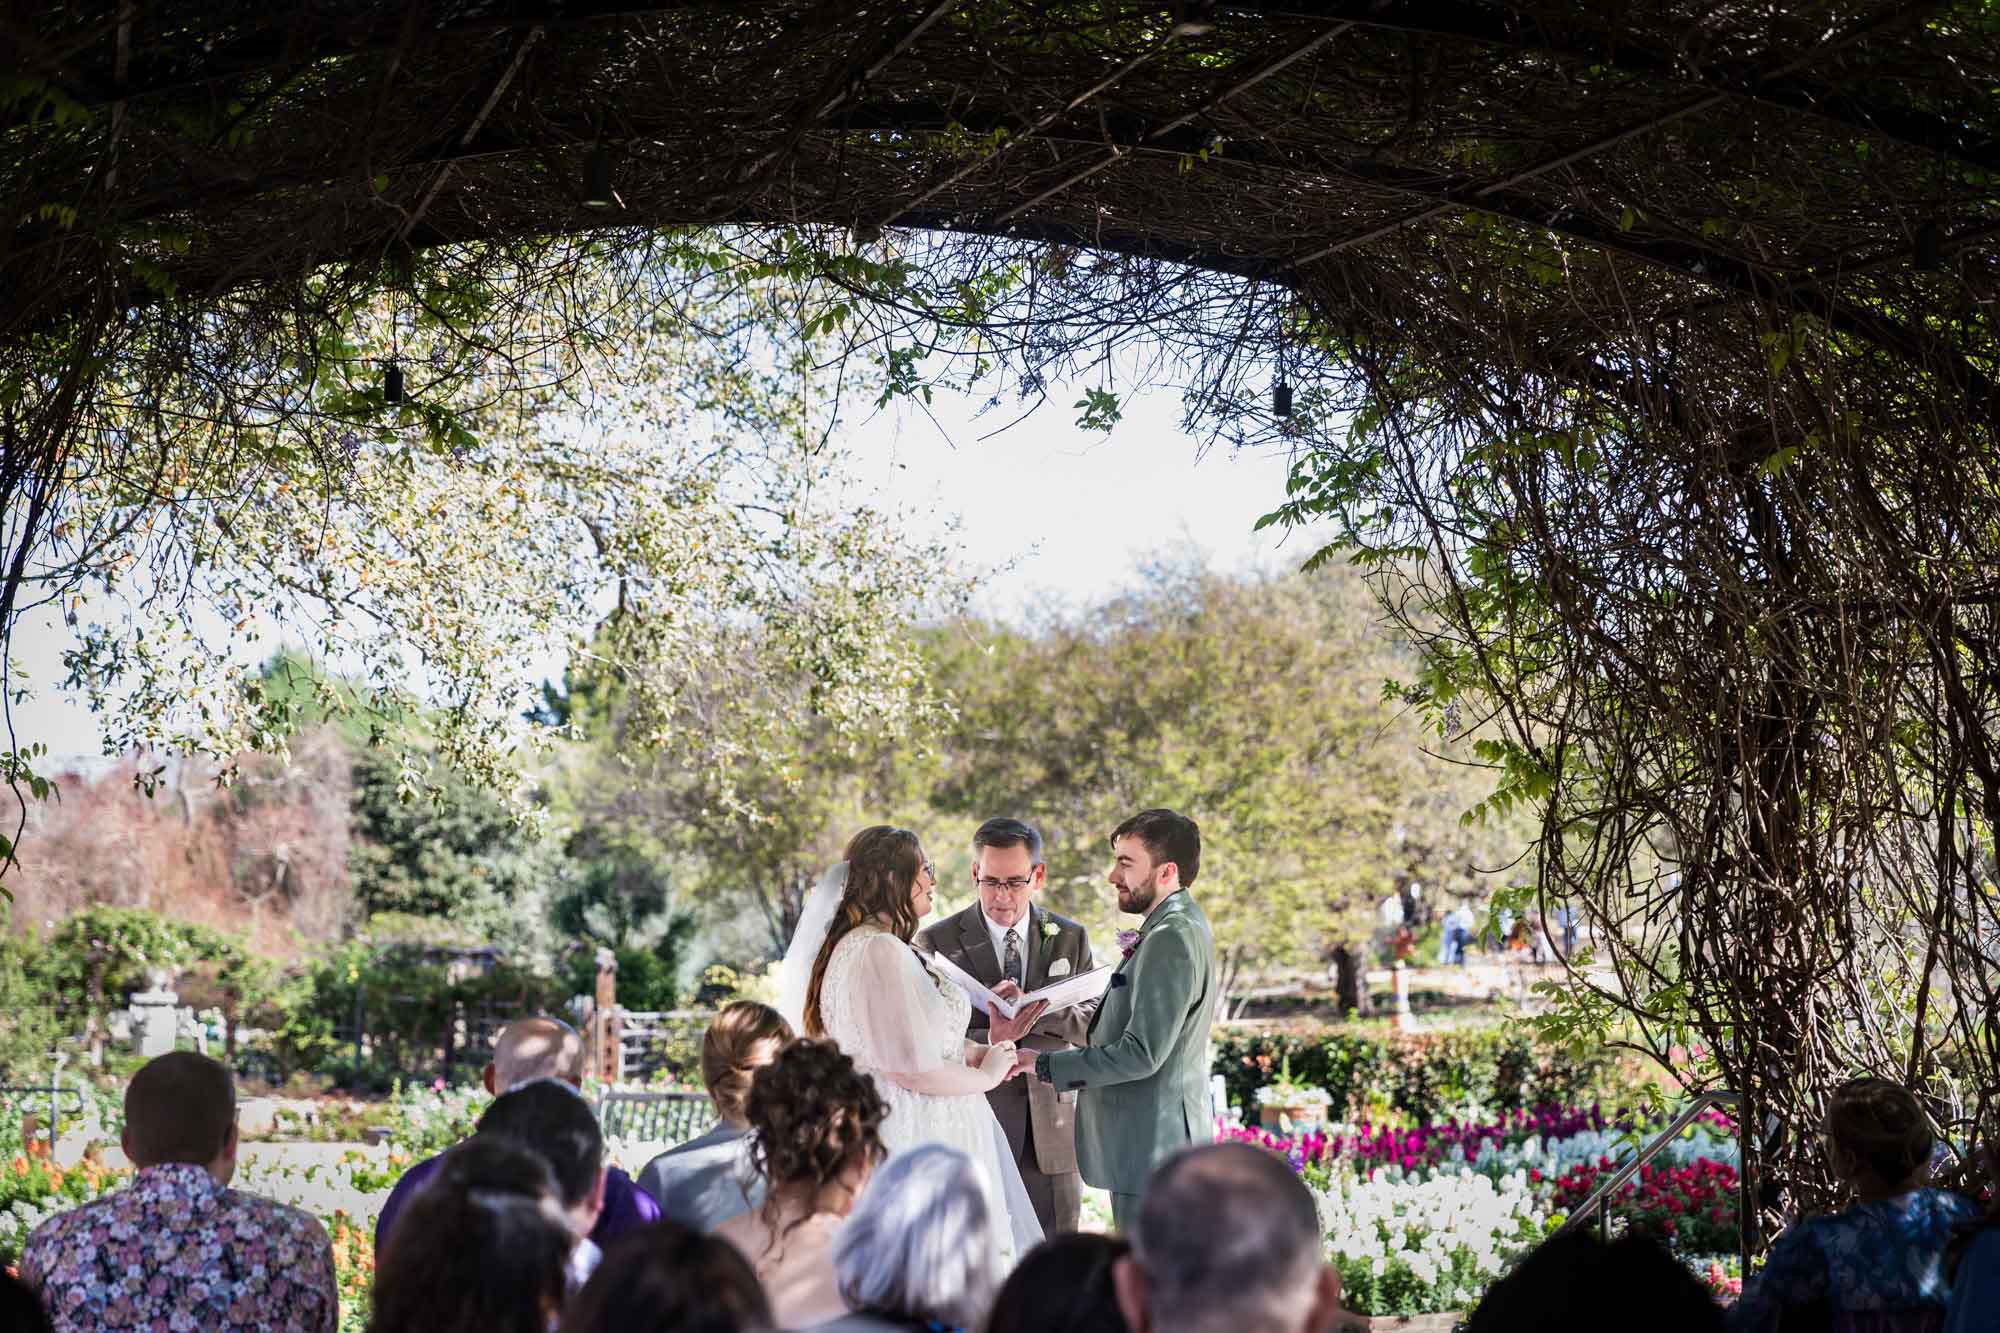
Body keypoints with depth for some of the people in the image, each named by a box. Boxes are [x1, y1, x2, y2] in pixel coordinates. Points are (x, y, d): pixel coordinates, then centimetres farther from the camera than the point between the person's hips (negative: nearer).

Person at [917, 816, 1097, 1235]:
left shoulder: (1070, 938, 9)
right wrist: (990, 1040, -24)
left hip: (1052, 1133, 3)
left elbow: (1095, 1022, 1)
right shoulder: (937, 942, -1)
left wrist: (1034, 1008, -18)